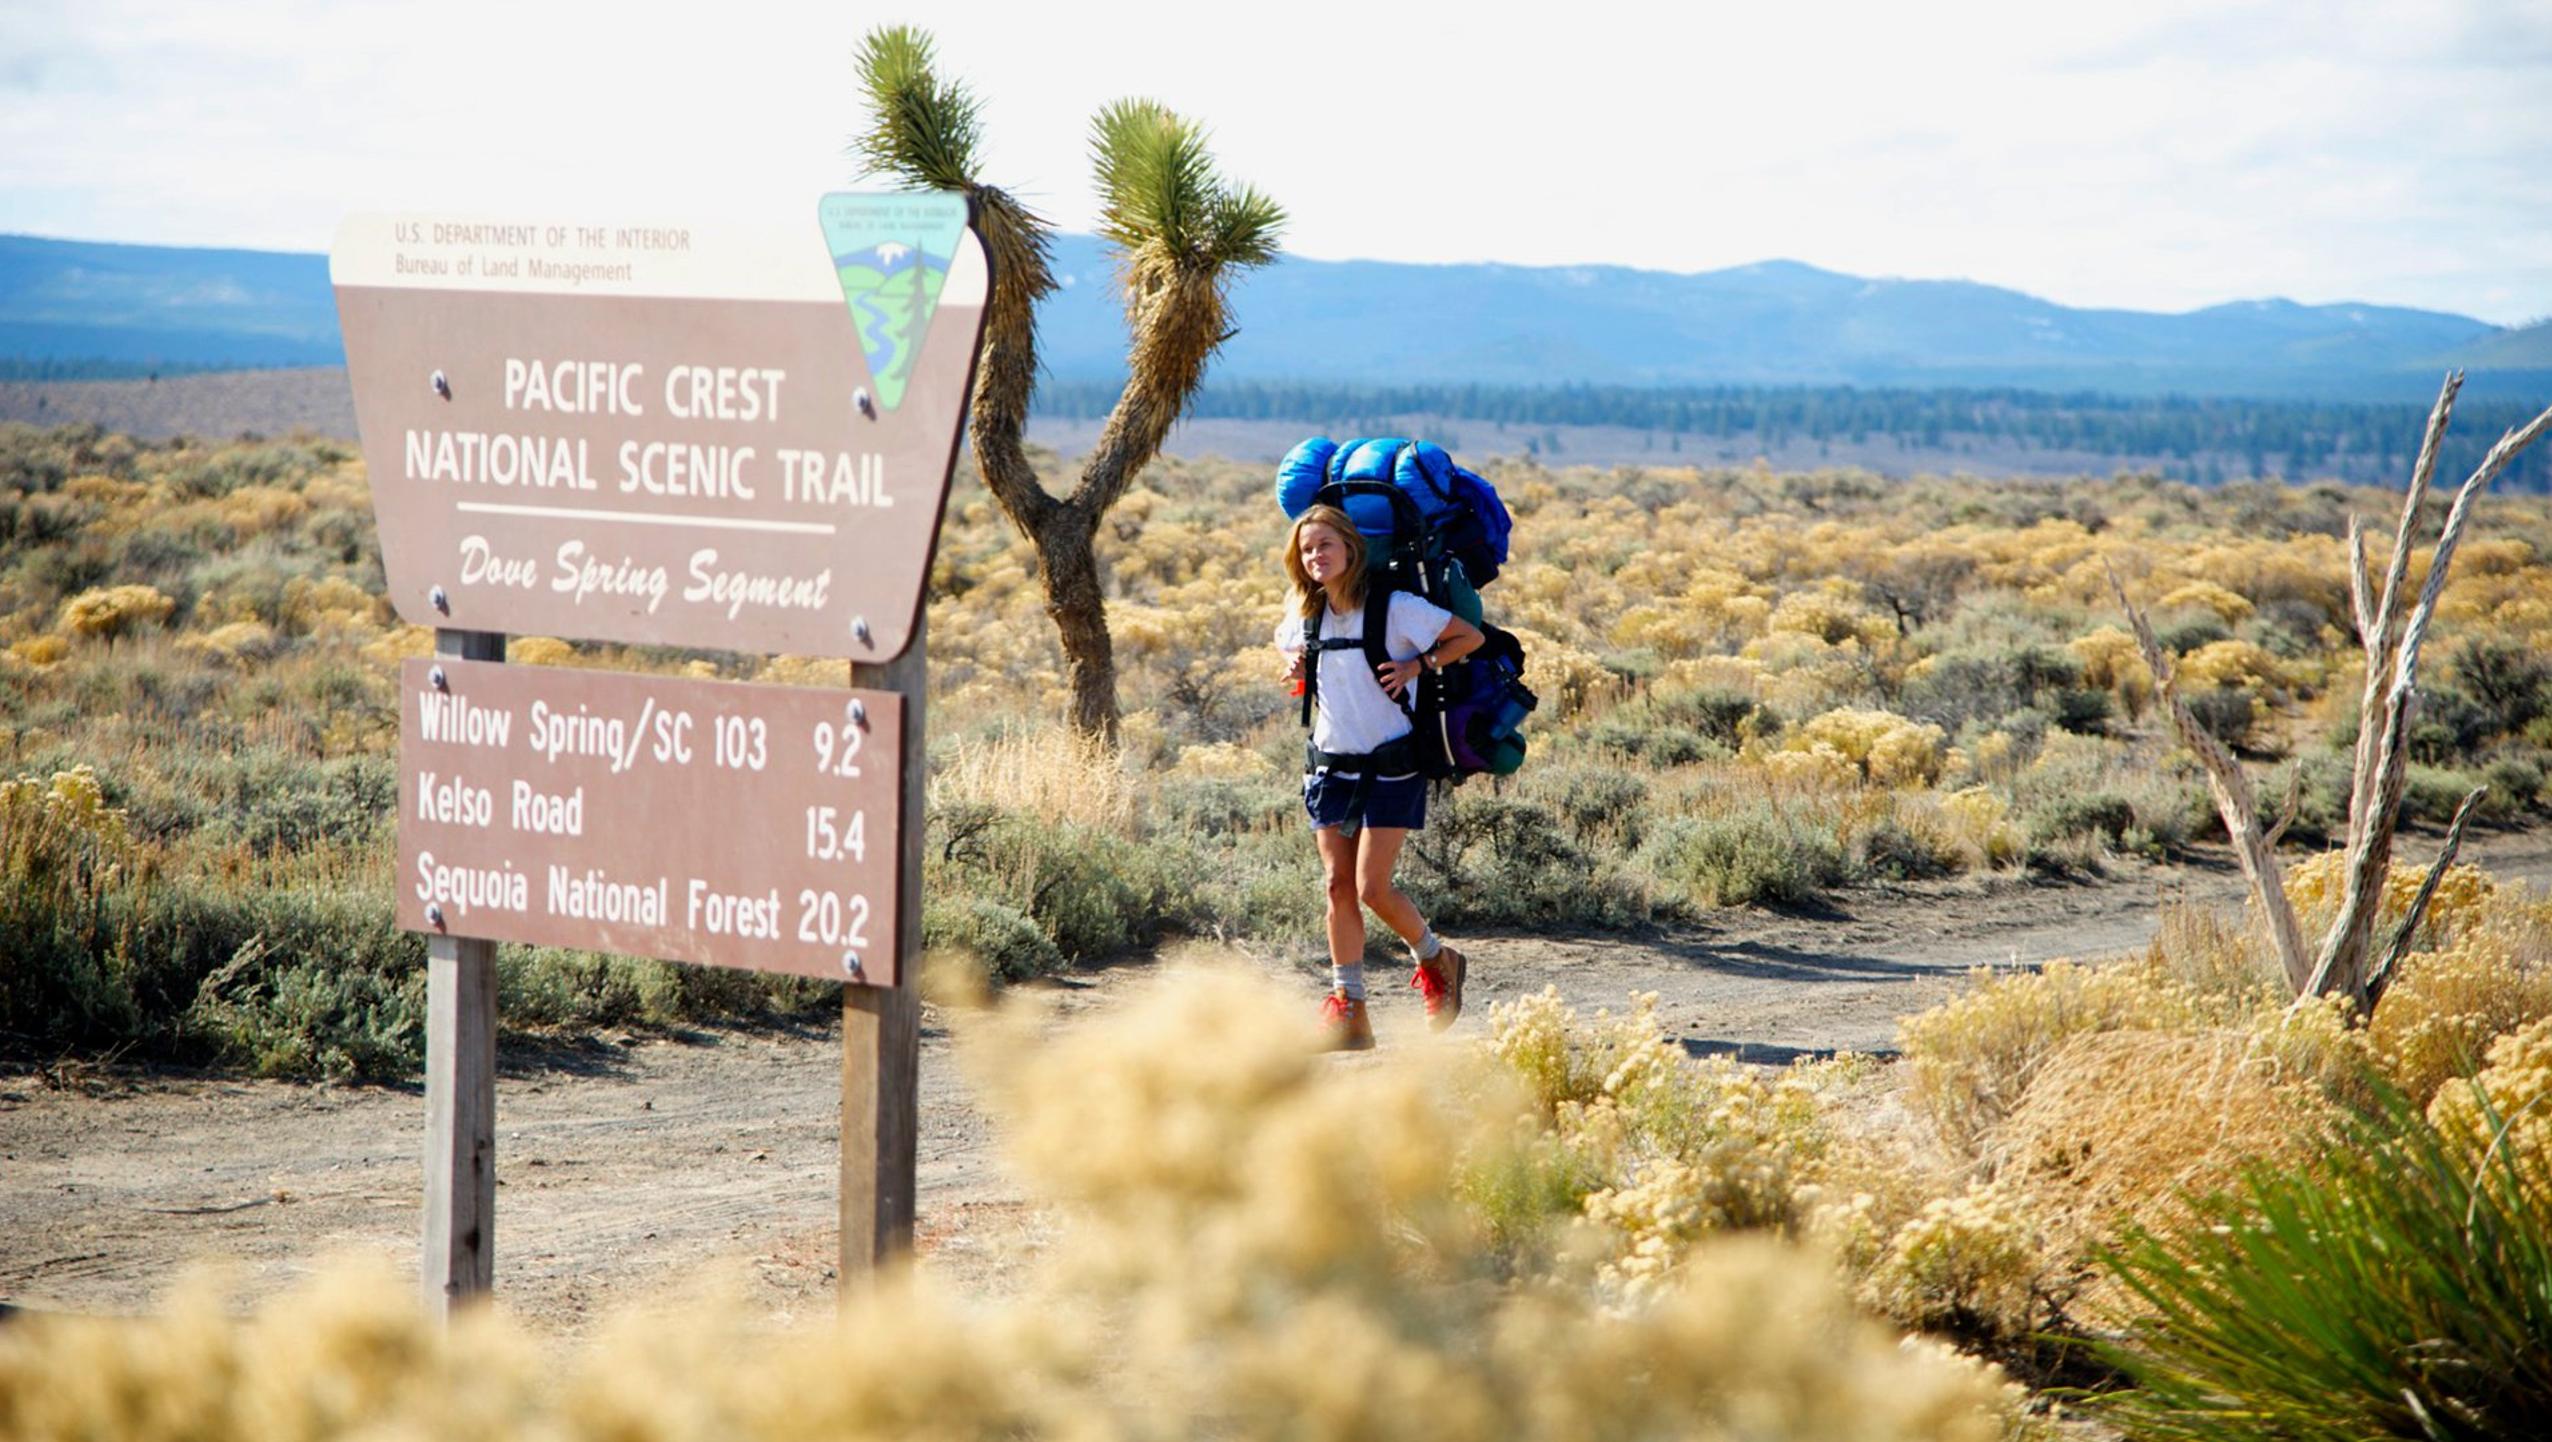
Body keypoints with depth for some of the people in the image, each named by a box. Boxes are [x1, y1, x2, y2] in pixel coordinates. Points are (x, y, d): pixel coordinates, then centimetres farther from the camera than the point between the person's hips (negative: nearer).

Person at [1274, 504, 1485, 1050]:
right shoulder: (1306, 616, 6)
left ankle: (1435, 959, 18)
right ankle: (1347, 1008, 5)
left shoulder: (1394, 608, -11)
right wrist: (1296, 667, 6)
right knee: (1338, 886, 1)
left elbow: (1470, 637, -4)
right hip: (1330, 764, 5)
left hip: (1391, 765, -5)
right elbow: (1288, 646, 28)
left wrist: (1417, 665, -15)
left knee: (1373, 888, -10)